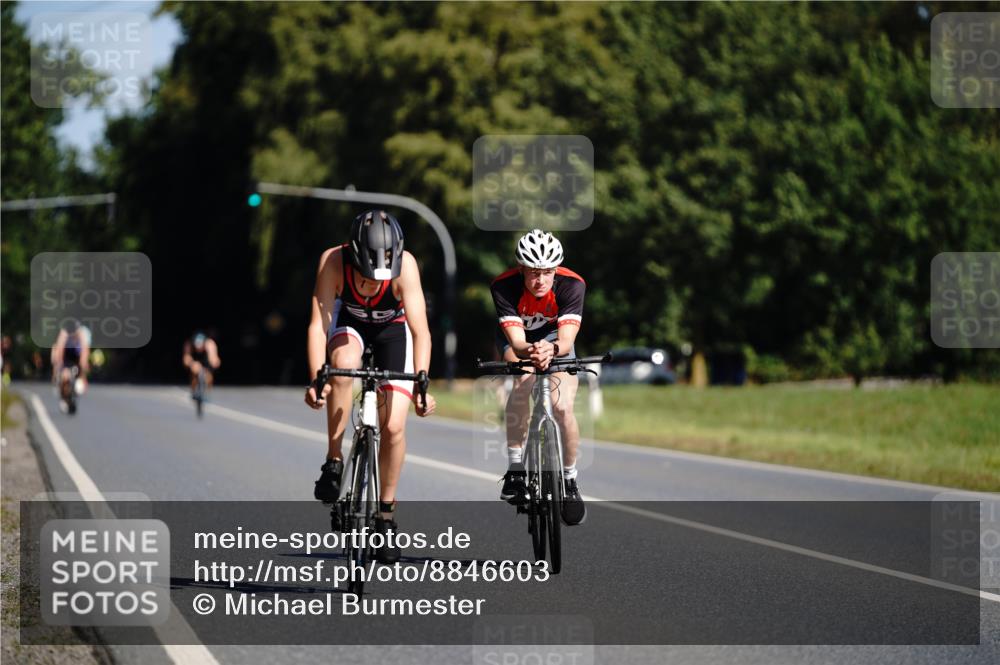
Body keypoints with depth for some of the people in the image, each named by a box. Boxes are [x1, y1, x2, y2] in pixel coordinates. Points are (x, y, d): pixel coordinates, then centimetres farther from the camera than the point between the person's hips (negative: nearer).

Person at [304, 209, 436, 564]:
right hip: (348, 323, 0)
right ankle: (334, 461, -20)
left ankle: (386, 512, 12)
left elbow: (420, 330, -37)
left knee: (394, 427, -9)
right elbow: (318, 324, -34)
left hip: (392, 327, 0)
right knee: (344, 364, -36)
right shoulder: (333, 261, -33)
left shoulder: (405, 265, -35)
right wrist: (316, 379, -46)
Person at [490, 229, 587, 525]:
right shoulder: (504, 287, -33)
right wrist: (528, 352, -62)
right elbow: (516, 341, -39)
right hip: (516, 337, -1)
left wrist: (551, 349, -63)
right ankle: (515, 467, -23)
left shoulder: (571, 285, -32)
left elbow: (567, 339, -40)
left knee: (563, 407, -16)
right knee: (523, 379, -32)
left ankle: (570, 481, 5)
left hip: (554, 337, 1)